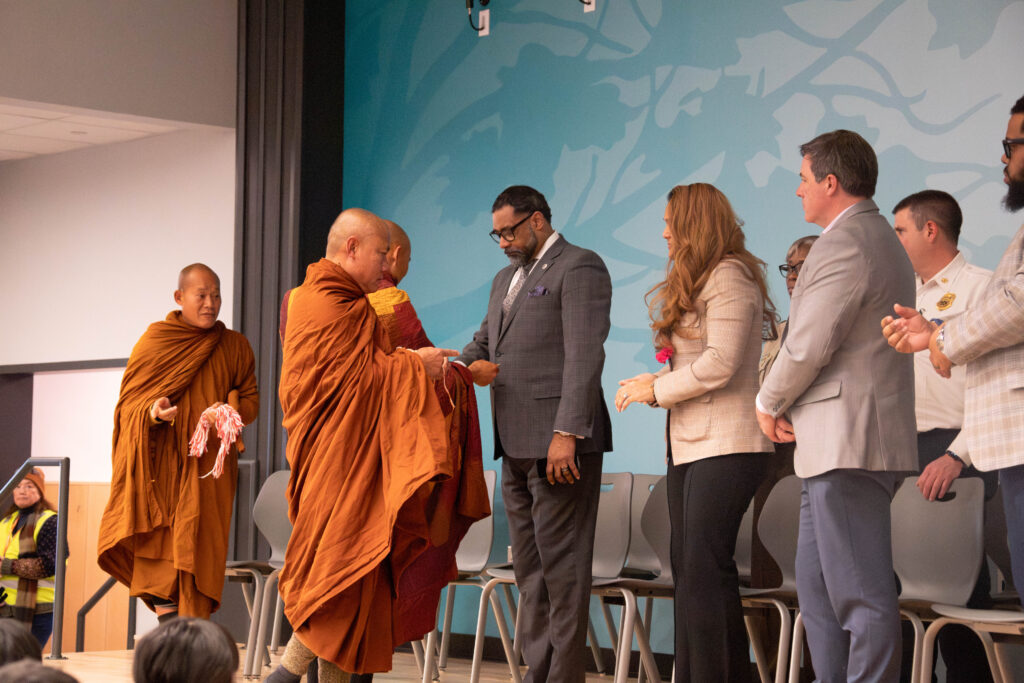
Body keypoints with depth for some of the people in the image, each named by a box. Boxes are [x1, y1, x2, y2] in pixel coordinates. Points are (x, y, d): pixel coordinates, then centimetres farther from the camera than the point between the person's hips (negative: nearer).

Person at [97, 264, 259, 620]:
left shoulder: (235, 347, 12)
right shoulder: (155, 340, 8)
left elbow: (251, 400, 10)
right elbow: (129, 400, 6)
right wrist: (152, 411, -17)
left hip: (207, 466, 0)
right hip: (160, 462, 0)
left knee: (197, 547, -9)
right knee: (157, 545, -13)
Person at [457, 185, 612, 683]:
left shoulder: (579, 267, -6)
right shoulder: (505, 279, 23)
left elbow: (584, 356, -15)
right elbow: (484, 340, 26)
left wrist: (567, 433, -22)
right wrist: (469, 365, 1)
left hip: (558, 441, -9)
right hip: (516, 445, 9)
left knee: (562, 565, -7)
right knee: (529, 568, 11)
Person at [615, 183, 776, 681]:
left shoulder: (728, 277, -9)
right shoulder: (694, 283, 22)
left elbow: (719, 364, -19)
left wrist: (656, 389, -9)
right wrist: (652, 384, 4)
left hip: (725, 447, -10)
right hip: (689, 447, 10)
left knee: (702, 574, -13)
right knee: (690, 571, 9)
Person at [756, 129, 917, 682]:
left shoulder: (844, 244, -14)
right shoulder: (884, 242, 21)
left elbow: (808, 346, -20)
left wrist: (769, 403, -2)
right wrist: (789, 403, 11)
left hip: (848, 444, -11)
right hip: (844, 444, 11)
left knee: (861, 593, -9)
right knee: (816, 583, 15)